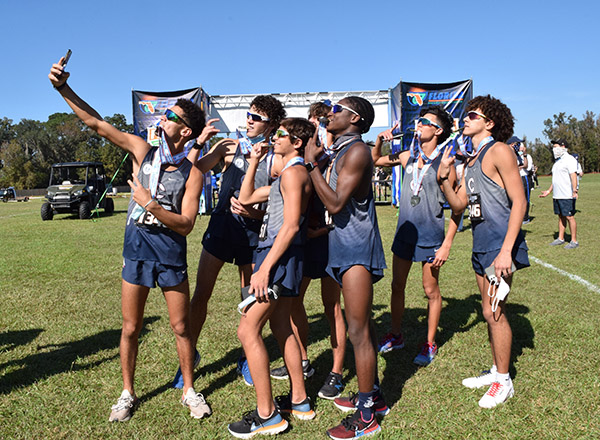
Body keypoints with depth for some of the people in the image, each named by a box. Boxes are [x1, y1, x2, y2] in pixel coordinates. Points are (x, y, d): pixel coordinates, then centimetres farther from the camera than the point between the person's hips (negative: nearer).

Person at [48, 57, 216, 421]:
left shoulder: (192, 173, -8)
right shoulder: (142, 149, -2)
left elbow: (186, 224, -13)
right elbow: (96, 123, -3)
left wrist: (150, 203, -21)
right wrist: (63, 88, -10)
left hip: (171, 257, -2)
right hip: (136, 253, 2)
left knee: (182, 327, 8)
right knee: (131, 329, 11)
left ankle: (190, 390, 28)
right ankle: (127, 394, 31)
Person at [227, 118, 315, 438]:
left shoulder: (293, 172, -10)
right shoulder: (290, 174, 21)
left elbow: (291, 225, -20)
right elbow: (245, 198, 24)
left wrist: (264, 268, -23)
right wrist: (253, 162, 18)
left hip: (279, 256, -11)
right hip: (283, 258, 11)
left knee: (248, 330, -8)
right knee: (281, 328, 16)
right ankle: (299, 401, 25)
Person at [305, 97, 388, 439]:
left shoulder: (356, 151, -14)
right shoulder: (339, 151, 16)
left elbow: (336, 203, -22)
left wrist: (312, 163, -16)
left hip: (357, 250, -10)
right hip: (346, 247, 10)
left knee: (358, 329, -6)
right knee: (362, 325, 17)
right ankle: (373, 395, 30)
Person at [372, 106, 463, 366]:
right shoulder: (408, 157, 4)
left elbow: (457, 208, -10)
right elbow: (375, 161, 21)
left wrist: (446, 245, -14)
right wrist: (380, 142, 1)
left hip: (430, 237, -5)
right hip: (404, 233, 5)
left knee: (431, 291, 7)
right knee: (397, 286, 14)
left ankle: (430, 344, 23)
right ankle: (395, 335, 32)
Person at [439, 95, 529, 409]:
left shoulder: (499, 151, -11)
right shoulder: (471, 160, 15)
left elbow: (519, 201, -16)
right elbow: (458, 204, 14)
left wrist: (506, 251, -22)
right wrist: (443, 175, 1)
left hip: (500, 244, -8)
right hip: (481, 244, 9)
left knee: (493, 312, -4)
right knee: (490, 311, 15)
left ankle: (504, 382, 12)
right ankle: (496, 371, 29)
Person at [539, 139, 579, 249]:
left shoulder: (569, 159, -9)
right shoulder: (558, 161, 20)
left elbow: (573, 175, -20)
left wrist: (575, 190, -30)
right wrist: (549, 191, 26)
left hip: (567, 196, -9)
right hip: (557, 195, 9)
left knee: (569, 217, -5)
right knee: (561, 216, 13)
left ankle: (574, 241, 1)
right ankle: (560, 239, 19)